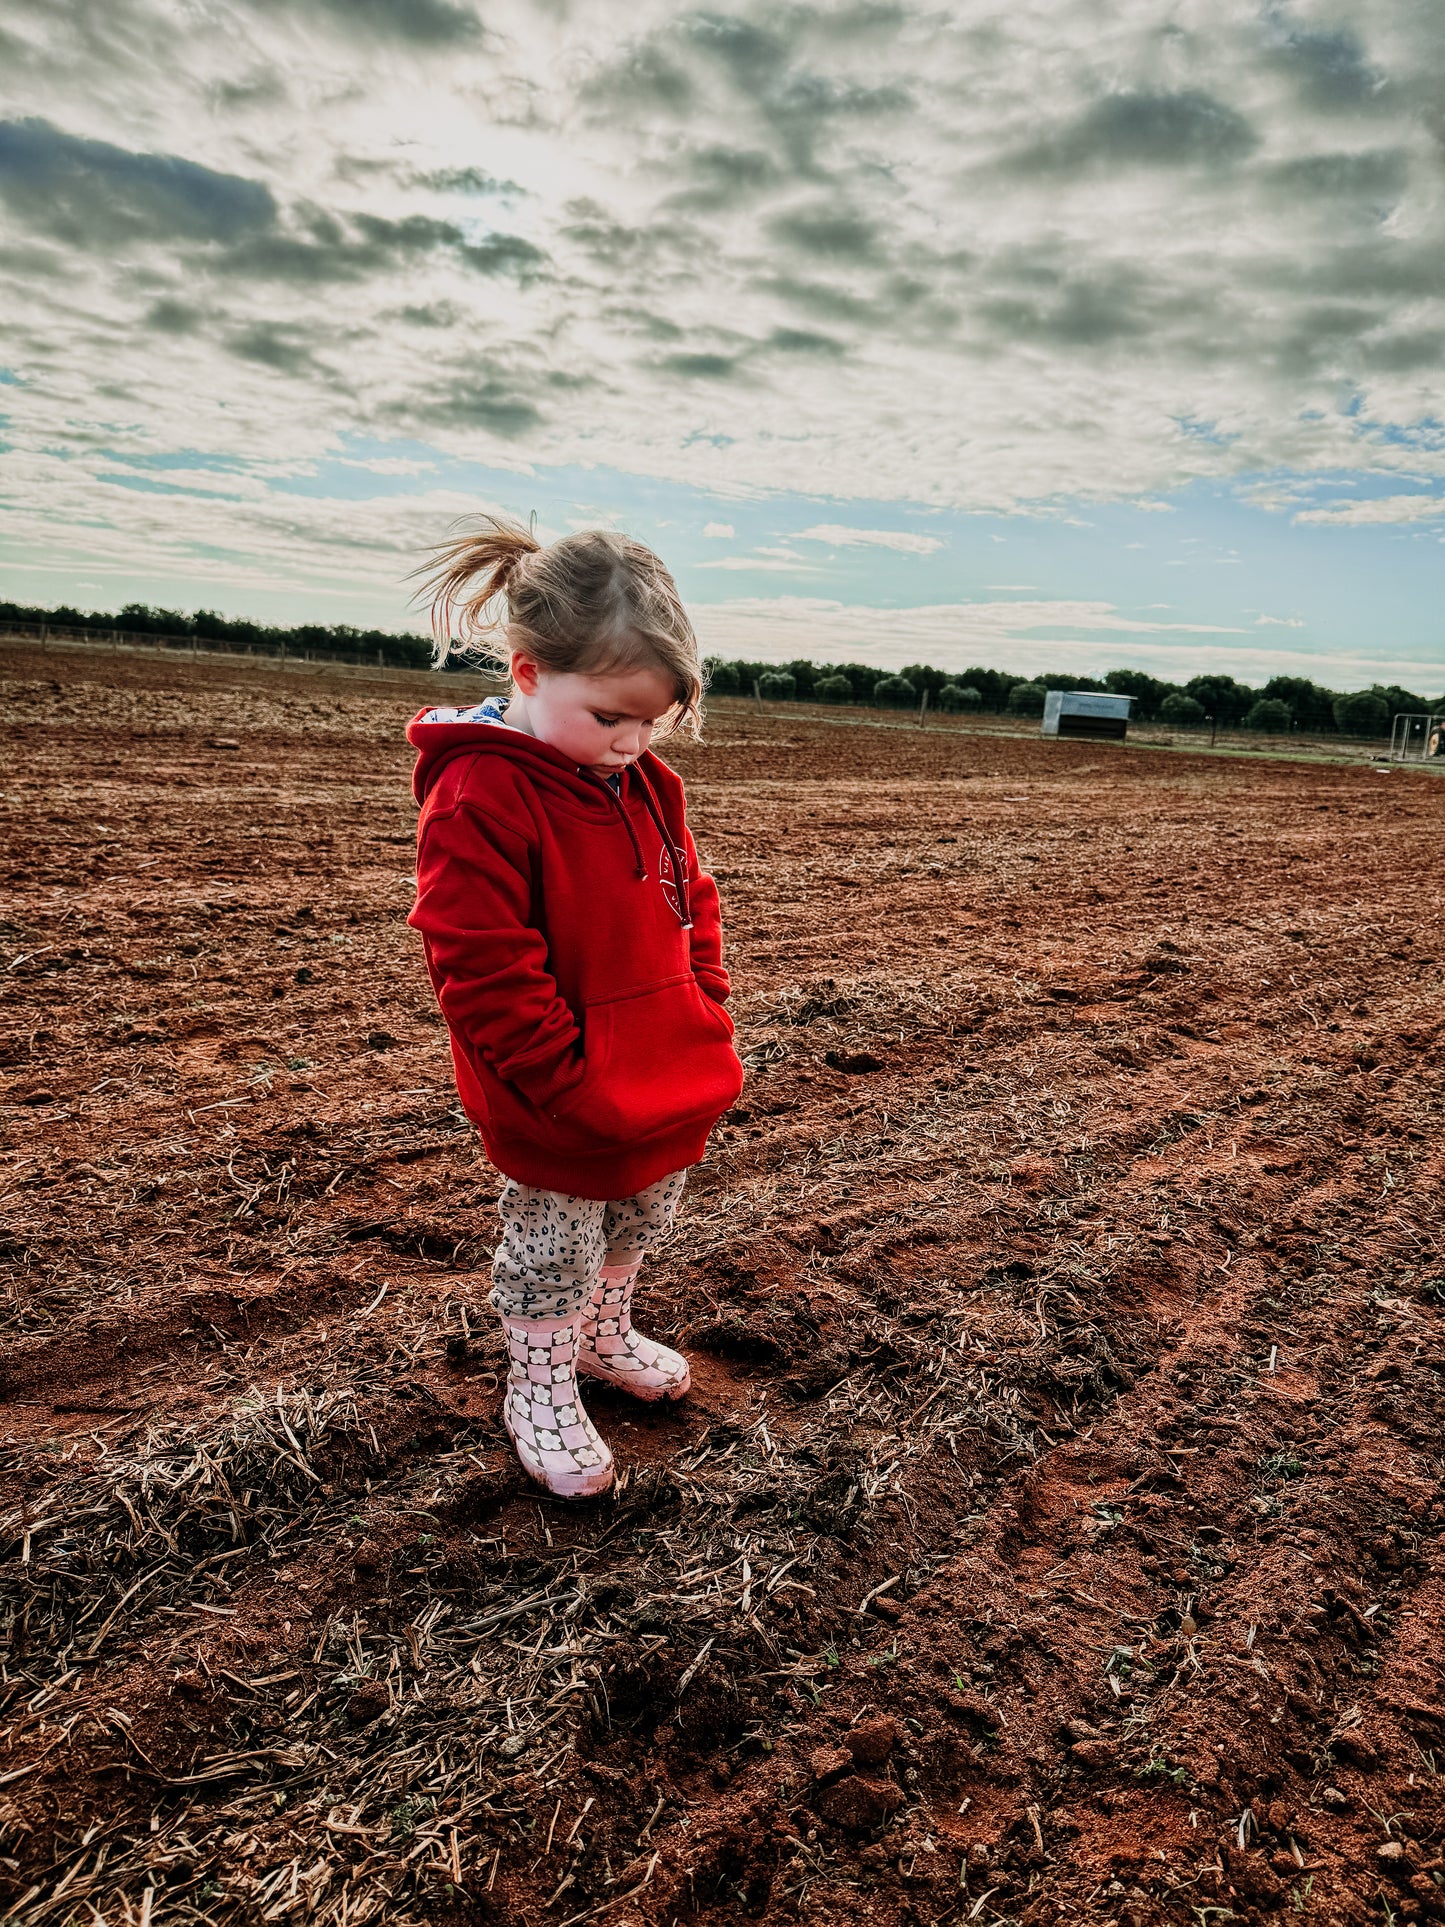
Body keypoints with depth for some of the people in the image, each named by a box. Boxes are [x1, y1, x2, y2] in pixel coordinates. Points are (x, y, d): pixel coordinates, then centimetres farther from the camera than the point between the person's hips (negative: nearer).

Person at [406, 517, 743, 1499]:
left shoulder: (648, 785, 1)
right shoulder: (480, 799, -23)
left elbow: (693, 904, 13)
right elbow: (485, 972, -24)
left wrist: (705, 1020, 5)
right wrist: (572, 1085, -21)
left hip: (671, 1087, 8)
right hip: (560, 1116, -7)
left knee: (638, 1224, 26)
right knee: (554, 1250, 13)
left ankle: (605, 1335, 51)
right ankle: (539, 1391, 37)